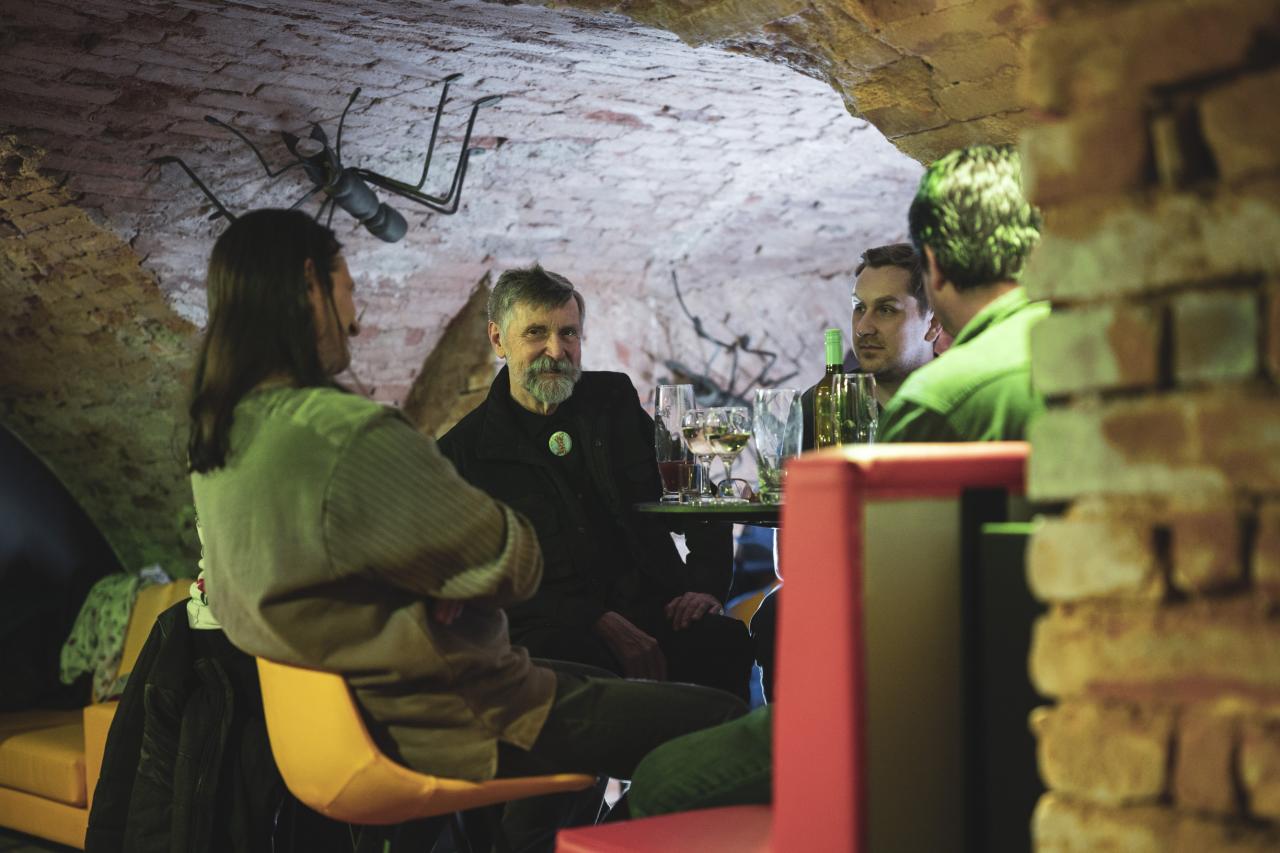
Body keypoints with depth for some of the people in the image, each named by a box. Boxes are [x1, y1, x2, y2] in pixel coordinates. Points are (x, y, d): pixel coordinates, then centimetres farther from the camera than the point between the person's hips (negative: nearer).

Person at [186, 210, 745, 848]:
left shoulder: (218, 438, 1)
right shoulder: (353, 439, -29)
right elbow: (515, 565, -19)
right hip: (450, 728, -10)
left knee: (597, 682, 31)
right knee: (721, 721, -4)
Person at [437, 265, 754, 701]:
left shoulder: (614, 399, 18)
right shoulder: (464, 452, 6)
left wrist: (705, 585, 1)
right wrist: (602, 622, -18)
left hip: (651, 607, 3)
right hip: (550, 625, -3)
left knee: (725, 641, -30)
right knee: (571, 656, -39)